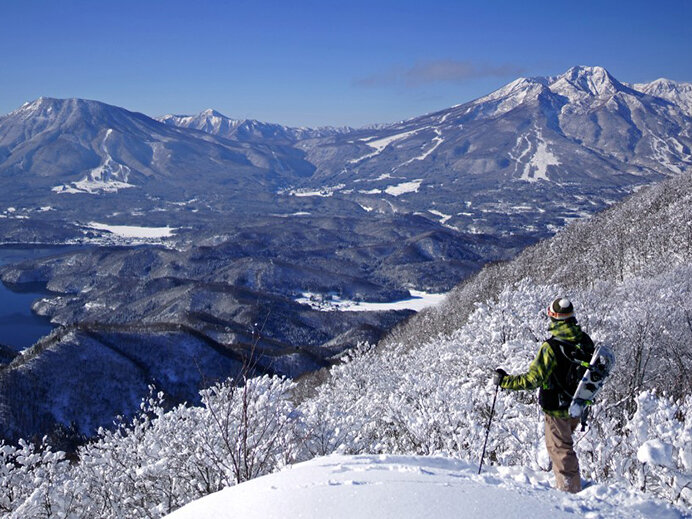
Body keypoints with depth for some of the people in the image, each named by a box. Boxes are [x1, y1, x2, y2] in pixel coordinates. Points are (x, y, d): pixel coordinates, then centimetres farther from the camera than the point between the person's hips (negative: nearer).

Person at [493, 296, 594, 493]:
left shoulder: (551, 347, -25)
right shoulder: (585, 340, -4)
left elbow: (533, 379, -25)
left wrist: (504, 380, -16)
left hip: (558, 408, -7)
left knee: (560, 448, 6)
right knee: (564, 442, 28)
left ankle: (571, 489, 13)